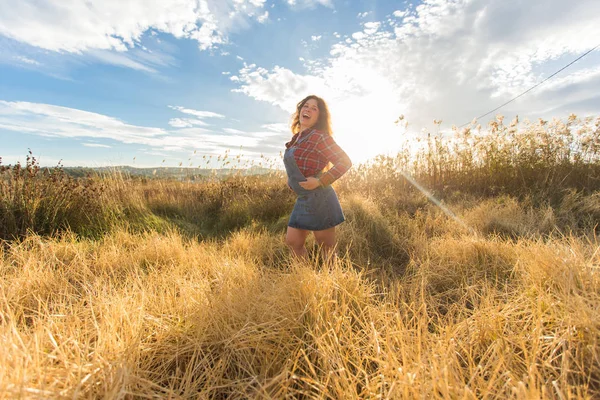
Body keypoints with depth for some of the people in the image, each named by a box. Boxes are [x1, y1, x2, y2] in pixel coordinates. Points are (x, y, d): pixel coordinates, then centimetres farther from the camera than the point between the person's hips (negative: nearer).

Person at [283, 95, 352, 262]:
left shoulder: (319, 136, -13)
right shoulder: (297, 137, 12)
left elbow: (345, 162, -16)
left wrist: (319, 182, -21)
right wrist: (292, 180, 14)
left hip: (319, 199, -9)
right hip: (303, 200, 9)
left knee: (327, 249, 4)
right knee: (292, 241, 16)